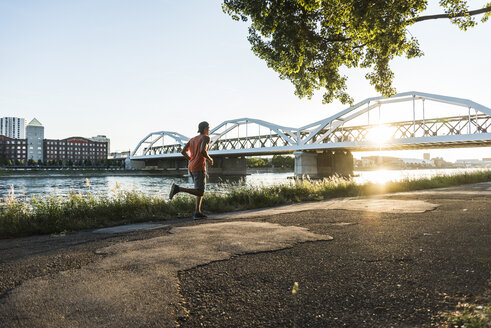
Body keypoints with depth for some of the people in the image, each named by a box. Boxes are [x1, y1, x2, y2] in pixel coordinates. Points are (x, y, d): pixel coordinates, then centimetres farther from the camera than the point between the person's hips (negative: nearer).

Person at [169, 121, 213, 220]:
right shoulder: (206, 137, -6)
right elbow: (202, 150, -24)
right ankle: (177, 188, -22)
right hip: (199, 168, -9)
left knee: (201, 190, 17)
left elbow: (183, 151, 12)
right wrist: (209, 159, -6)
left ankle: (197, 213, 11)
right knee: (200, 192, -9)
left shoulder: (192, 139, 18)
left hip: (191, 168, 9)